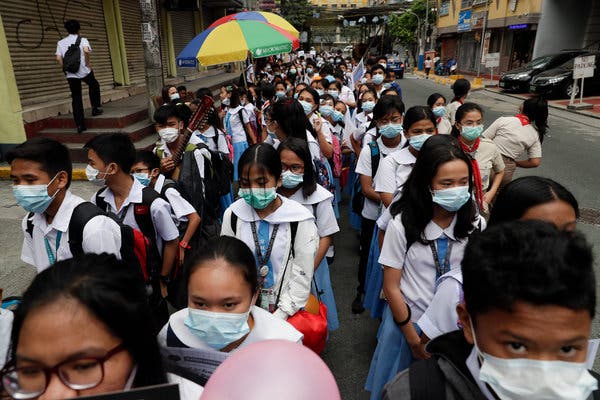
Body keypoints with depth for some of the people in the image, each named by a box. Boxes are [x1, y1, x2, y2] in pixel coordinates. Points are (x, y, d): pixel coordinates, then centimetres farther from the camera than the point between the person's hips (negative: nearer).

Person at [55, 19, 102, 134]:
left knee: (76, 98, 6)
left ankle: (80, 125, 3)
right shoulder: (82, 40, 0)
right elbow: (86, 50, -21)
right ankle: (96, 108, 27)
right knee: (94, 86, 29)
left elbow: (58, 58, -1)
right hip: (84, 71, -3)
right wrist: (88, 63, -9)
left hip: (71, 74, 3)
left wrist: (65, 68, 11)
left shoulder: (61, 42, 9)